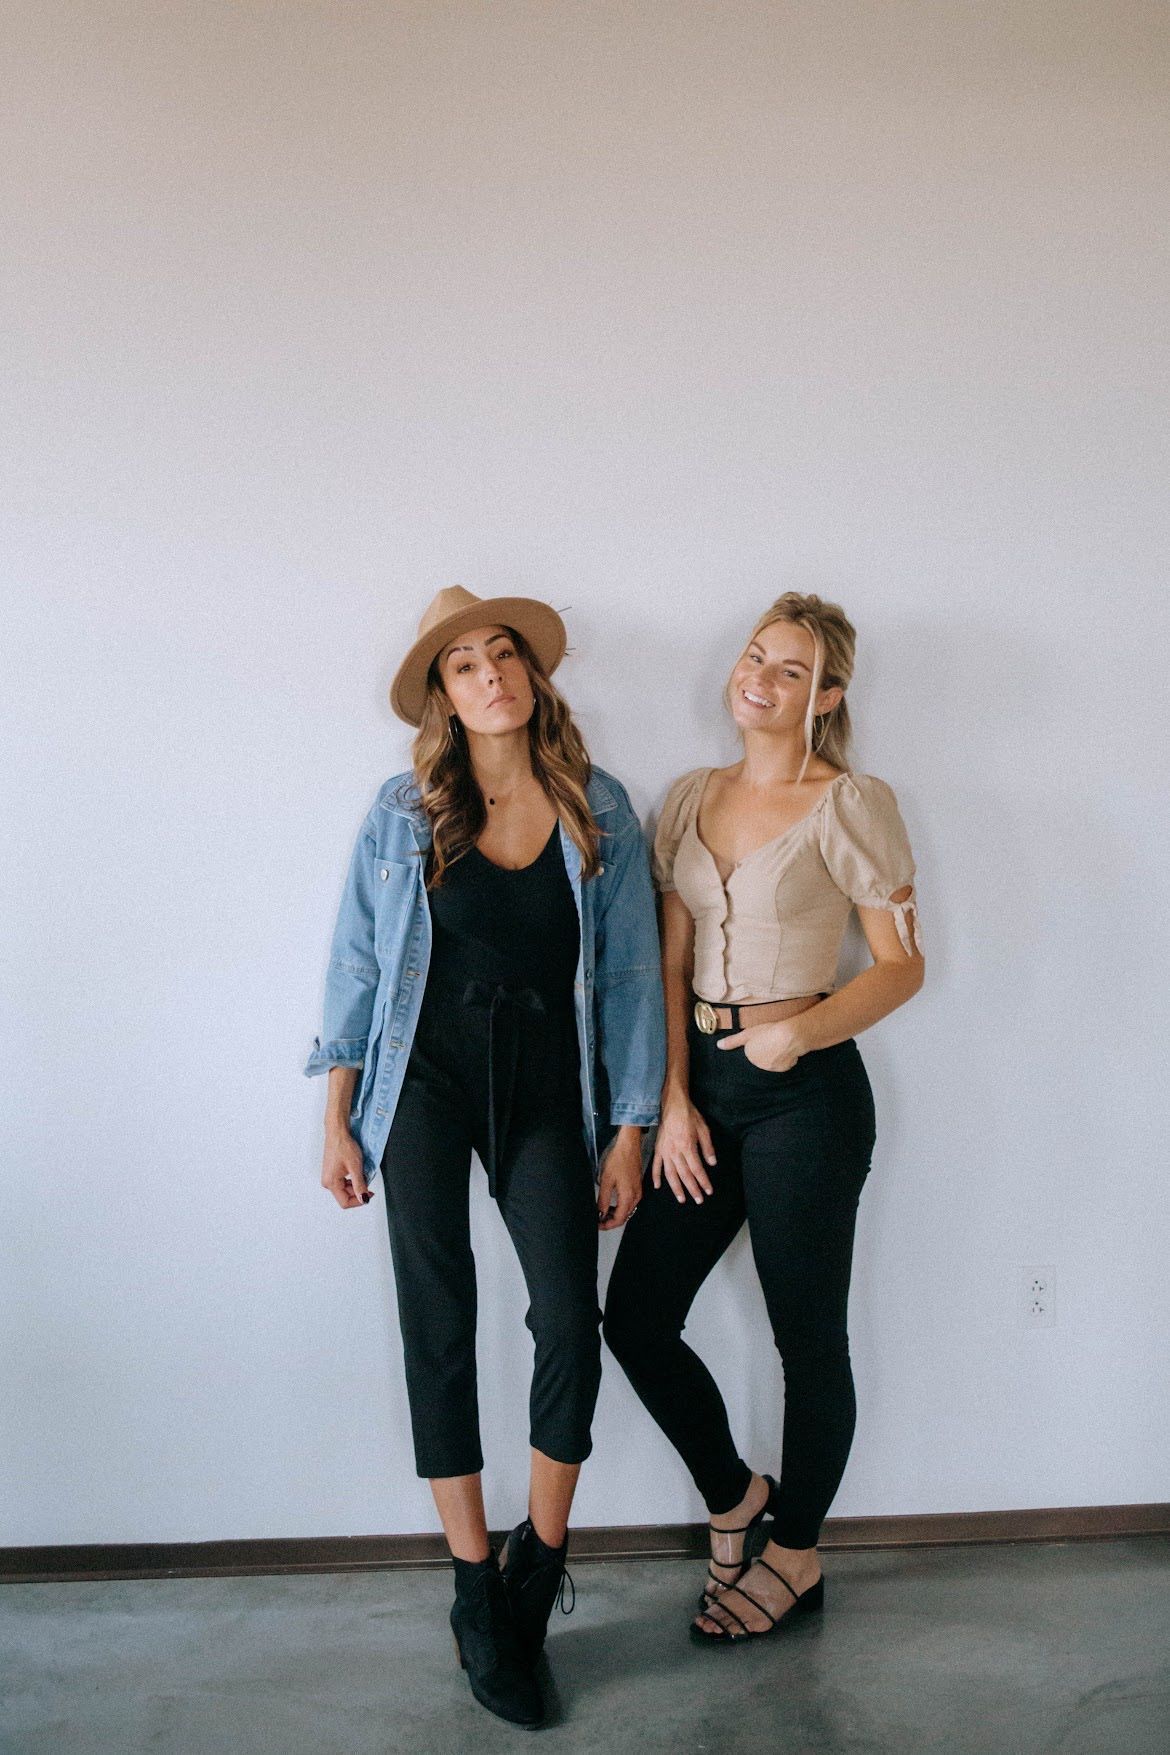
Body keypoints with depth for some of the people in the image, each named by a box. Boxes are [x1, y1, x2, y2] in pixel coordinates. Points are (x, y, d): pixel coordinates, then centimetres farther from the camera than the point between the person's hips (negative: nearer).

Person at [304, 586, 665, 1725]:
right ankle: (477, 1594, 17)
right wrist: (339, 1124, 1)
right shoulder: (404, 813, 0)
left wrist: (628, 1133, 1)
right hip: (425, 1078, 0)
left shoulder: (600, 810, 1)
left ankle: (538, 1566, 19)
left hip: (545, 1090, 1)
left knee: (570, 1322, -6)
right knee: (439, 1325, 0)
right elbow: (358, 967, 4)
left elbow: (631, 975, 3)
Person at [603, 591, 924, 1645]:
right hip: (705, 1084, 6)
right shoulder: (691, 798, 9)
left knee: (808, 1338, 8)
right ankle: (734, 1494, 33)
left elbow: (903, 965, -7)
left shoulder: (850, 804, -7)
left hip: (806, 1092, -6)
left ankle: (796, 1559, 31)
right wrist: (674, 1103, 0)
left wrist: (801, 1031, -23)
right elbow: (672, 965, 7)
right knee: (636, 1318, 7)